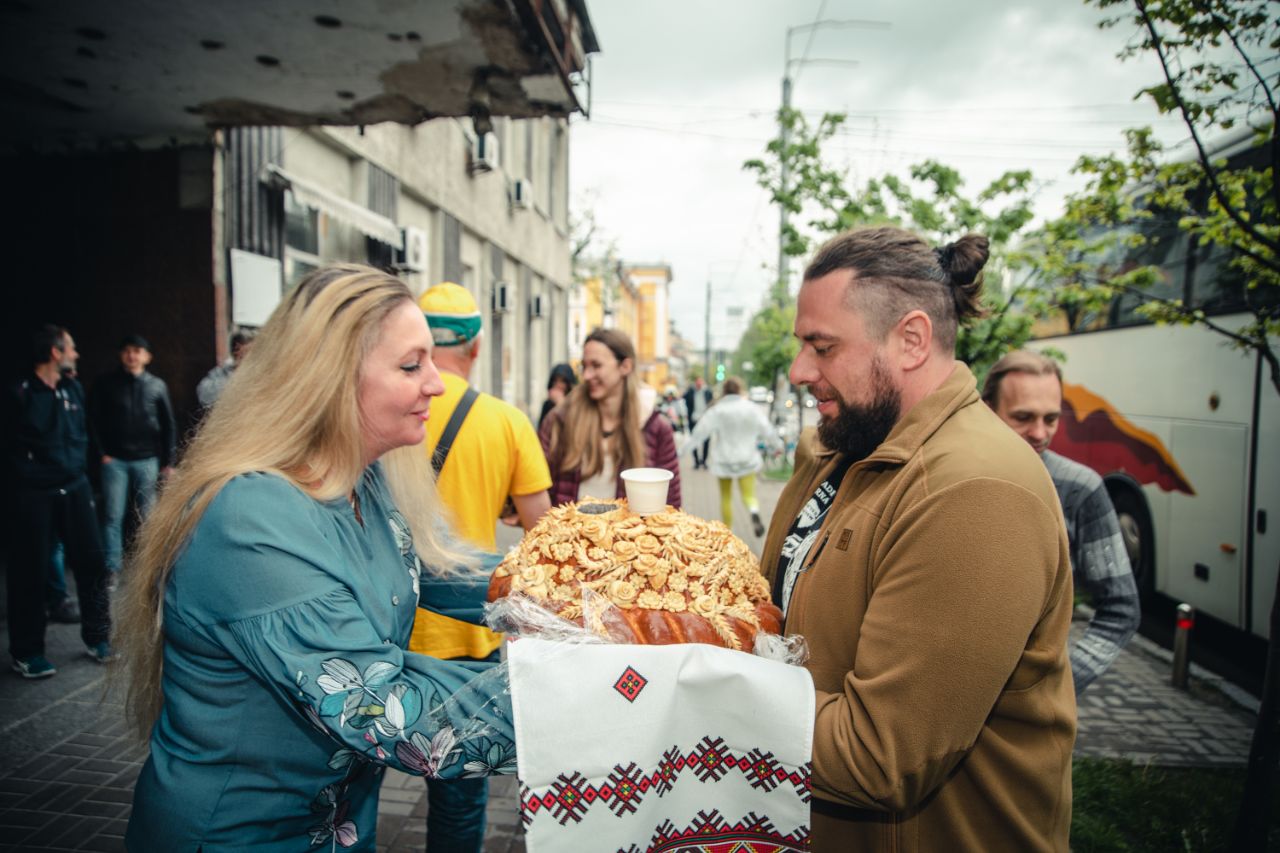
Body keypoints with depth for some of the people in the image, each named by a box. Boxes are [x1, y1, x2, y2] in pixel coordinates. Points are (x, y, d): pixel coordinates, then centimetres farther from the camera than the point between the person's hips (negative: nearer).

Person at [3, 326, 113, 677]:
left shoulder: (74, 389, 6)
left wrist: (80, 471, 12)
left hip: (74, 489, 5)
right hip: (33, 496, -5)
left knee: (91, 562, 6)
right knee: (31, 573, 5)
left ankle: (97, 637, 21)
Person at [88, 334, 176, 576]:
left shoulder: (157, 385, 4)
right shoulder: (106, 383, 3)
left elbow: (168, 424, 6)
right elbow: (94, 418, 3)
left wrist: (168, 460, 3)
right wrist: (102, 451, -4)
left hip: (147, 460, 0)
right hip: (115, 459, 0)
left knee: (148, 515, 6)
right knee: (112, 515, 0)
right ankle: (112, 568, 6)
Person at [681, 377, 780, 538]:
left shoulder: (716, 411, -9)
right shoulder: (752, 408, -3)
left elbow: (699, 432, -11)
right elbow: (767, 431, 4)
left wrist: (683, 450, -4)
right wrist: (777, 445, 23)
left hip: (723, 461, -1)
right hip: (747, 460, 1)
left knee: (726, 496, 13)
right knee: (748, 493, 2)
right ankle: (754, 513, -30)